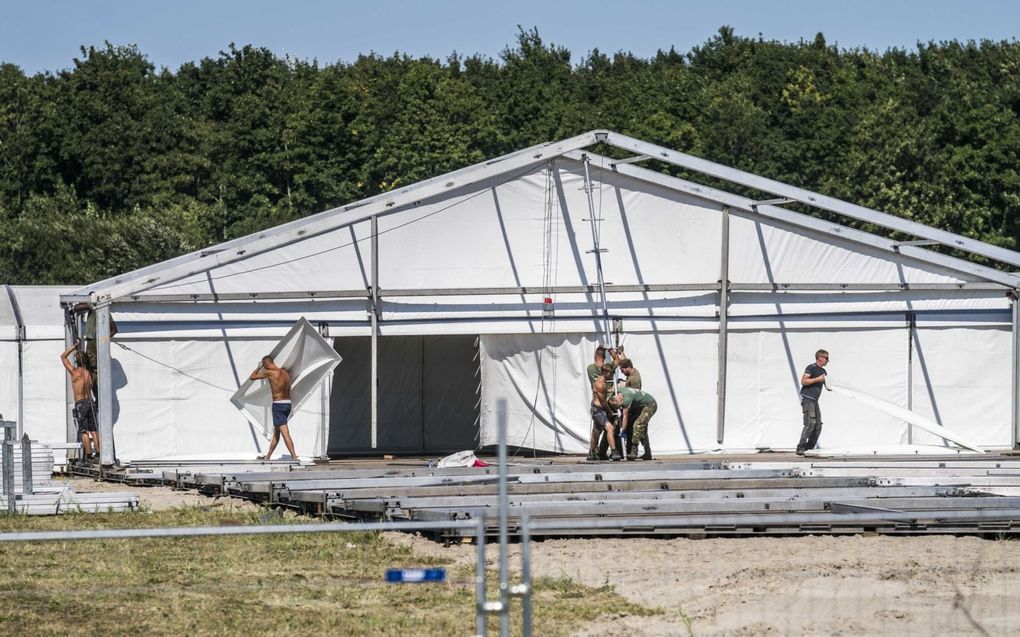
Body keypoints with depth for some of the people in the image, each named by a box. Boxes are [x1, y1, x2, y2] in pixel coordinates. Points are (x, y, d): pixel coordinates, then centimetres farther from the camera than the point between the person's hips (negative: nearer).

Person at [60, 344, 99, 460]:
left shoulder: (75, 371, -8)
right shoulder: (89, 374, 6)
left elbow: (63, 356, 1)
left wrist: (73, 346, 8)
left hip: (80, 403, -5)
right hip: (90, 401, 5)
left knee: (84, 431, -5)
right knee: (93, 429, 9)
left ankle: (88, 454, -10)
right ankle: (98, 451, 6)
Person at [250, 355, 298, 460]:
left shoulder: (269, 373, -11)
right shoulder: (285, 372, 10)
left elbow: (252, 377, 1)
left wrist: (258, 367, 16)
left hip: (278, 404, -8)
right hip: (288, 403, 8)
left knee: (285, 433, -10)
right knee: (276, 432, 18)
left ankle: (294, 457, -17)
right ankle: (268, 456, 29)